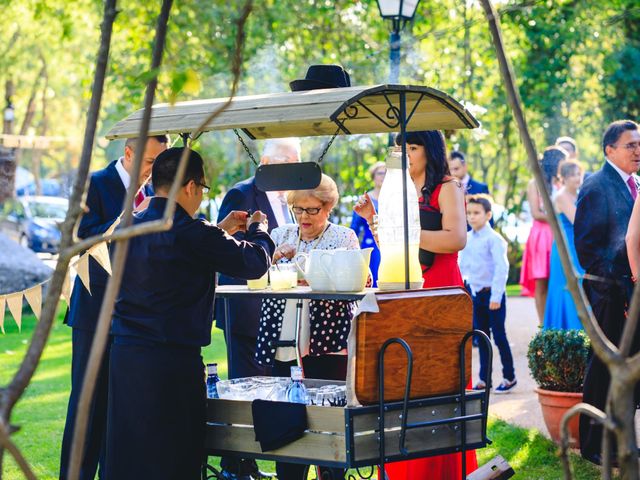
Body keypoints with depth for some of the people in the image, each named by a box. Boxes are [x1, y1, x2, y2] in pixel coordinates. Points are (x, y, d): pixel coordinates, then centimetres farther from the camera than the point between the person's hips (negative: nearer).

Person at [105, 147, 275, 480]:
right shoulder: (191, 234, -15)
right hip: (173, 360, -7)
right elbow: (255, 262, -8)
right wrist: (258, 229, 12)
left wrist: (221, 232, 29)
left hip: (124, 353, 7)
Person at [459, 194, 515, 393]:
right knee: (481, 337, 11)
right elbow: (462, 265, 15)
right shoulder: (466, 238, 6)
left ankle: (509, 377, 11)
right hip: (475, 293, 6)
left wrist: (496, 296, -19)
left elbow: (502, 267, -17)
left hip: (492, 294, -6)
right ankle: (484, 379, 18)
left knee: (499, 336, 0)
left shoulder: (494, 239, -14)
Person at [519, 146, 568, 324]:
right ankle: (543, 326, -2)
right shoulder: (535, 184, 5)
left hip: (559, 236, 3)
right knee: (541, 283, -4)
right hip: (542, 235, -3)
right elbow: (536, 214, -3)